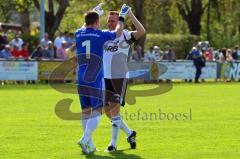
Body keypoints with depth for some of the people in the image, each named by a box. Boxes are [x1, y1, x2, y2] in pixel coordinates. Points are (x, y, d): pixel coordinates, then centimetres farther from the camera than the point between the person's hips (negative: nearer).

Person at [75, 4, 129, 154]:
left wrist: (93, 13, 42)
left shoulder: (78, 34, 6)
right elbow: (118, 32, 9)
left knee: (85, 111, 12)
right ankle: (86, 139, -20)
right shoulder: (100, 35, -7)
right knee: (97, 111, -2)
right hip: (95, 80, -5)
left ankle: (89, 143, 16)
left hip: (81, 80, 5)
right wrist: (122, 16, 22)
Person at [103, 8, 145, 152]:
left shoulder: (125, 35, -5)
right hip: (105, 78, 6)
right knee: (107, 111, 10)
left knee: (115, 110, -10)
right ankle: (130, 133, 29)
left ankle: (113, 143, -3)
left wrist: (130, 15, -23)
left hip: (120, 78, -6)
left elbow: (141, 31, -23)